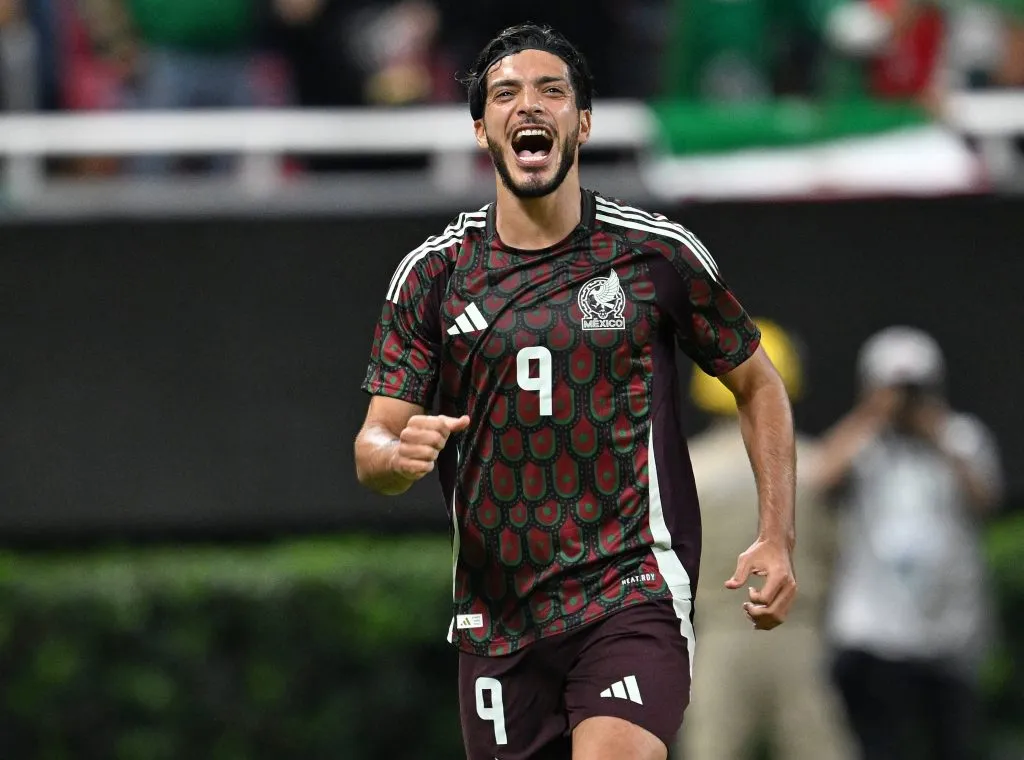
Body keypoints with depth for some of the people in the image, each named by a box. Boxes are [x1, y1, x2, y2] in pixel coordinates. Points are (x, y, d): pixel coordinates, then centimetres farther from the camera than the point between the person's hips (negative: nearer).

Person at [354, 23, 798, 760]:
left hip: (633, 592, -3)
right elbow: (372, 446, 3)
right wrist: (398, 455, -22)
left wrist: (778, 539, 1)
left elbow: (758, 383, 11)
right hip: (496, 613, 3)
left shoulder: (658, 253, 0)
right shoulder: (433, 274, 4)